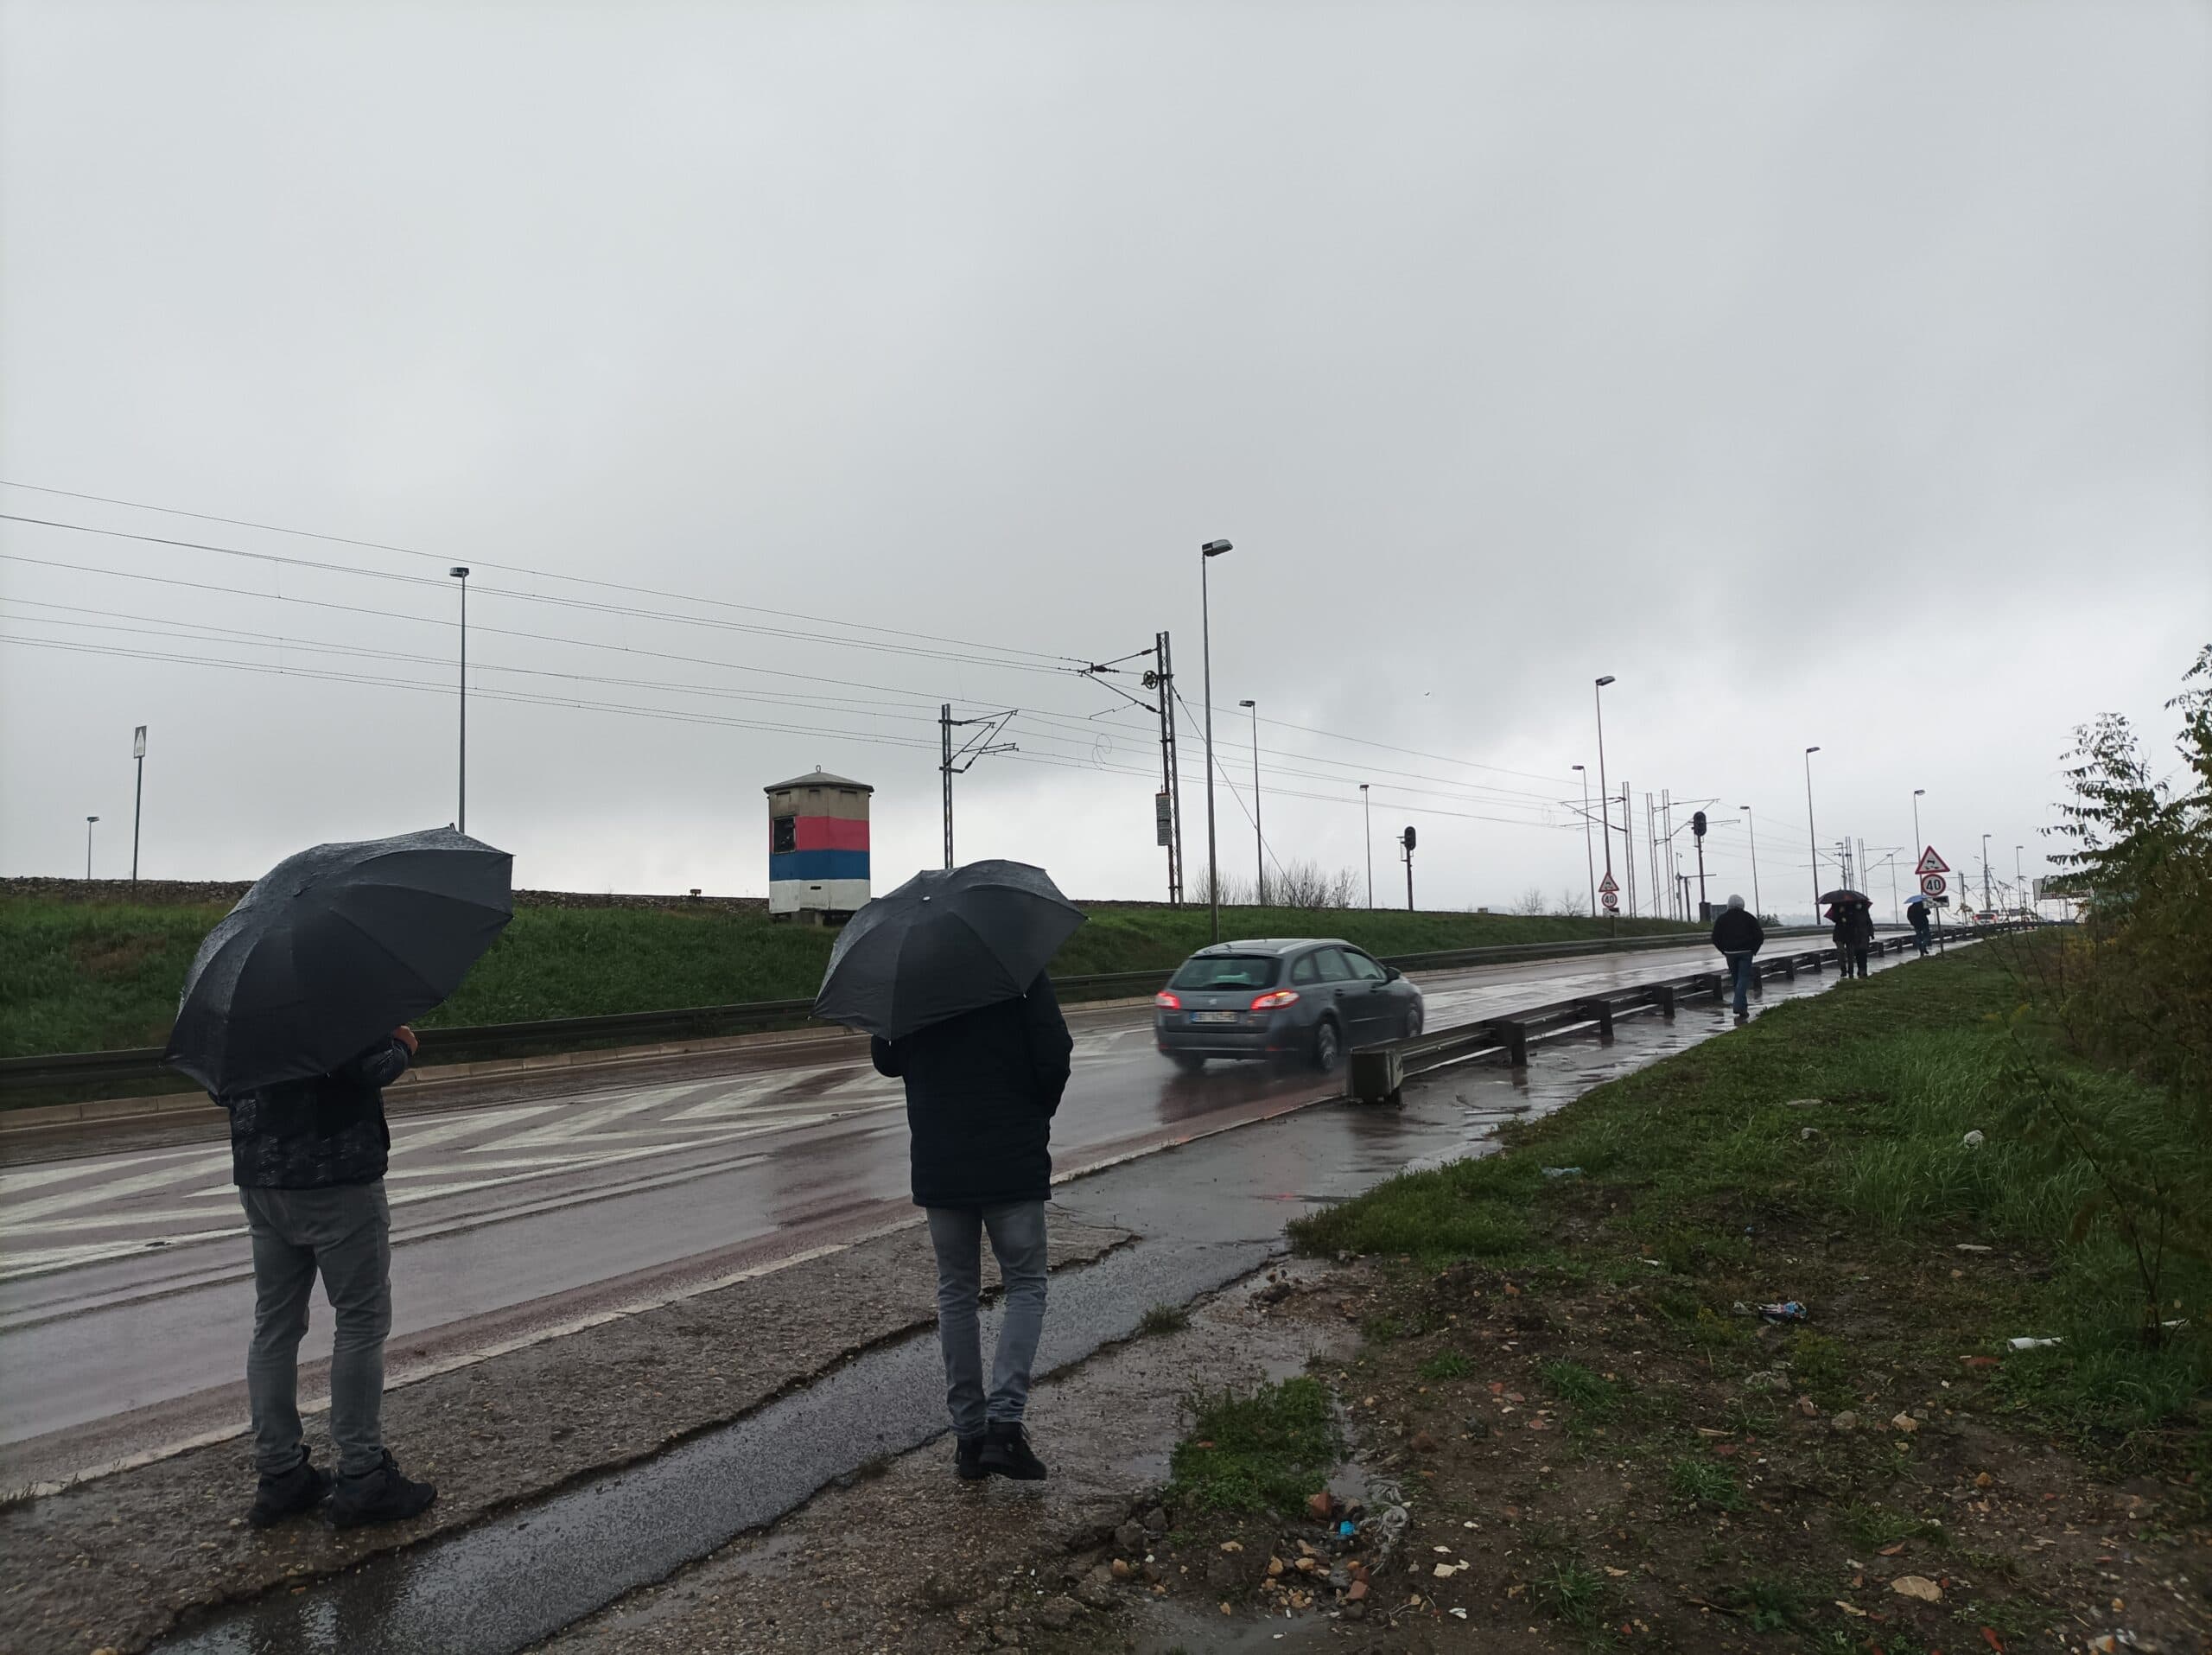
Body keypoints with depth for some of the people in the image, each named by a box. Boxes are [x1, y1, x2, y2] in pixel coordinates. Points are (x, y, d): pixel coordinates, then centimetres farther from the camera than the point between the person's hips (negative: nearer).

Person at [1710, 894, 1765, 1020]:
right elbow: (1760, 936, -3)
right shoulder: (1749, 917, 1)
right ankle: (1739, 1007, -16)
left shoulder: (1722, 918, 4)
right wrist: (1754, 950, 8)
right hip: (1746, 952, -2)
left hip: (1730, 953, 2)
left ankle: (1743, 1006, 20)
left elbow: (1715, 938, 1)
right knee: (1744, 979, -2)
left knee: (1736, 979, 13)